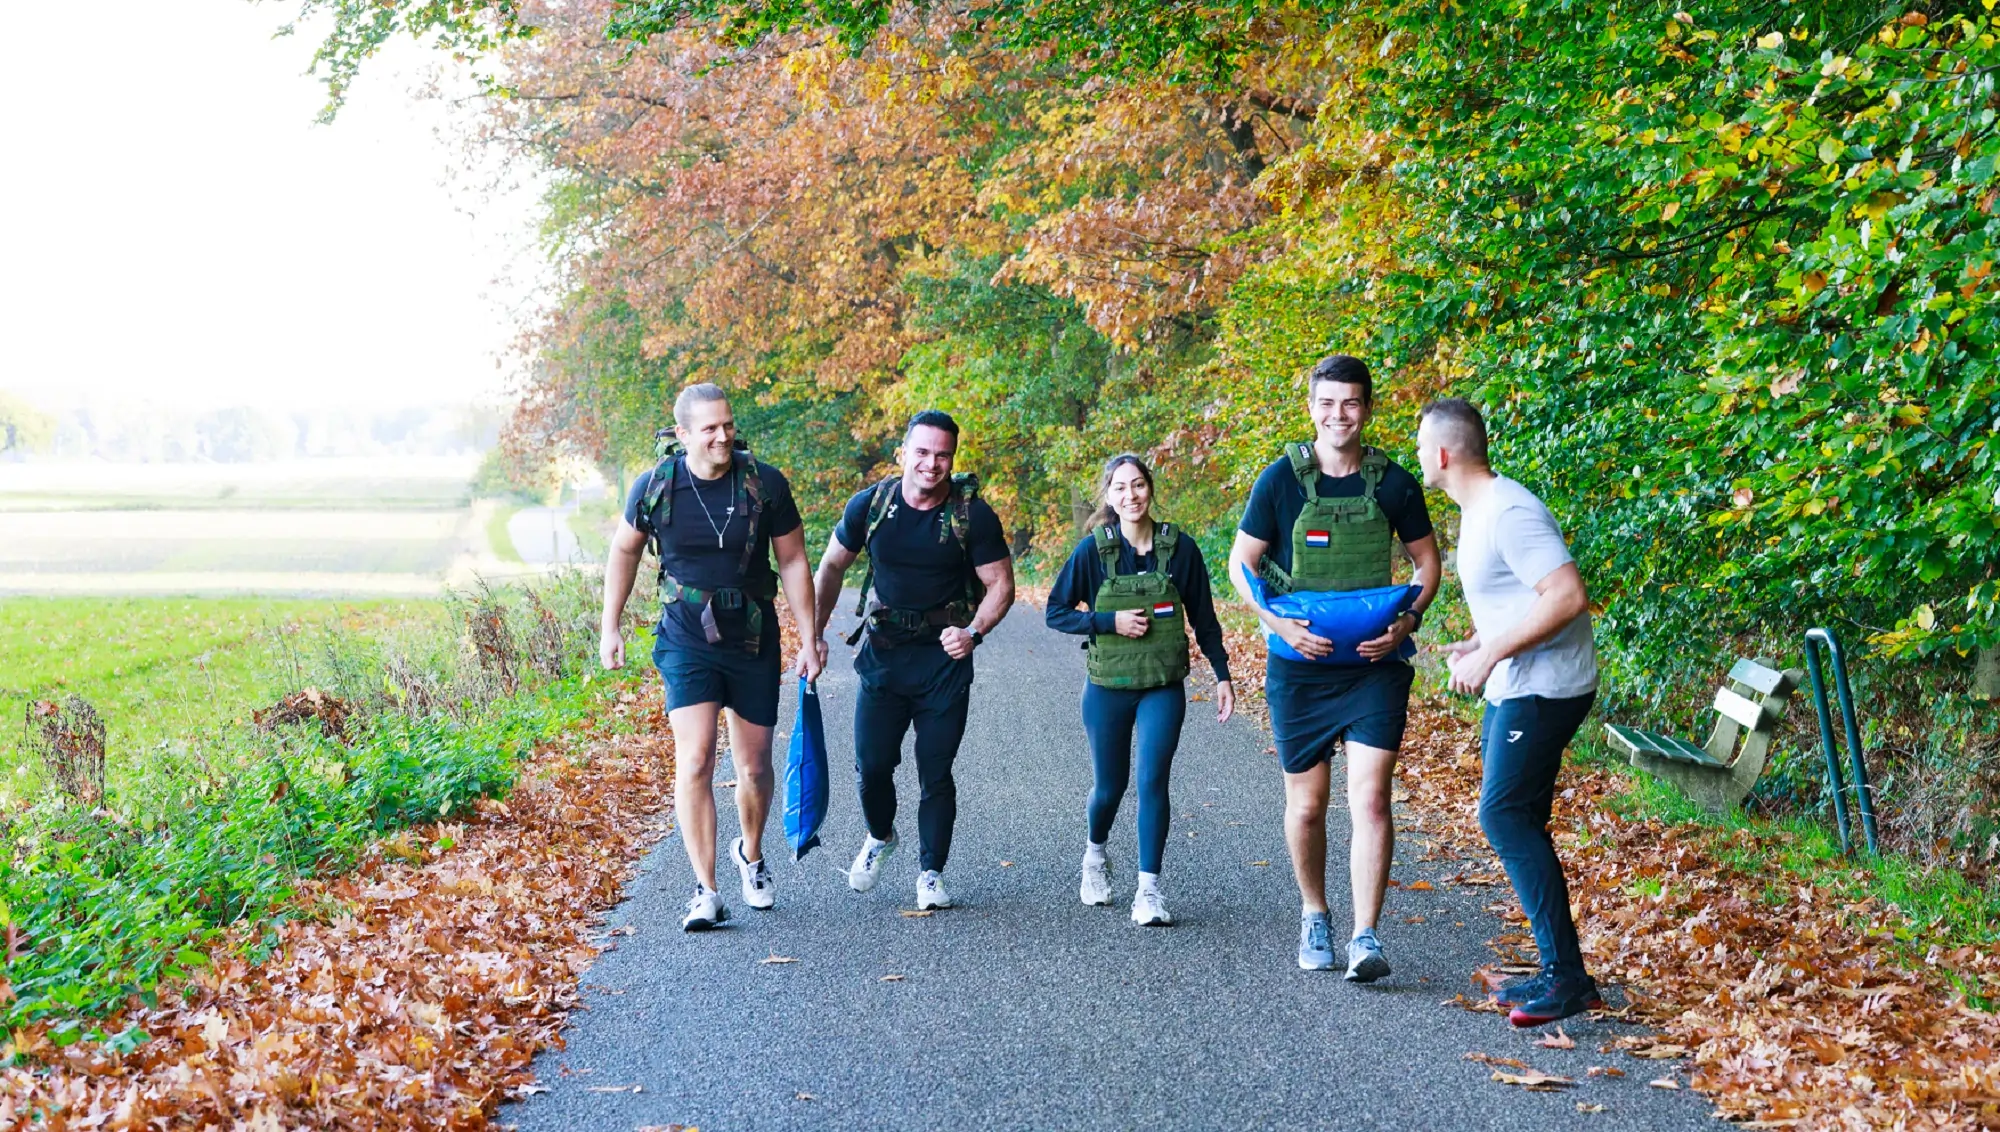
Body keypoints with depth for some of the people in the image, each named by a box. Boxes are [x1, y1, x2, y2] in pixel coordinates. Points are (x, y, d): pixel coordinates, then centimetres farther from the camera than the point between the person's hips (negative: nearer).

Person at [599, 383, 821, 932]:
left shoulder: (765, 484, -9)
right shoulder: (656, 487, -8)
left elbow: (793, 560, 0)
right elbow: (624, 551, 9)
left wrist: (810, 639, -1)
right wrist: (610, 627, 10)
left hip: (753, 639, 1)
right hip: (687, 639, -1)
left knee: (755, 768, 10)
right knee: (694, 761, -15)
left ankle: (751, 855, 40)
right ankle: (706, 892, -10)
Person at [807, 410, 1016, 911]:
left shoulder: (972, 515, -9)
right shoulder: (871, 505, -4)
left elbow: (1000, 584, -3)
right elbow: (831, 566, 8)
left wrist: (974, 633, -19)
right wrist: (814, 634, 3)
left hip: (944, 658, -2)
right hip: (883, 652, 2)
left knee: (935, 772, 1)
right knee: (871, 764, 2)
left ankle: (931, 871, 17)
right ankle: (880, 838, 32)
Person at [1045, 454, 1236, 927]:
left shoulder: (1179, 548, -4)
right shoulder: (1093, 550, -7)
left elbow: (1203, 619, 6)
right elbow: (1055, 612, -3)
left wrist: (1222, 676, 4)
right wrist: (1111, 622, -16)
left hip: (1163, 689, 0)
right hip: (1107, 689, 0)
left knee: (1153, 781, -13)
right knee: (1109, 785, 12)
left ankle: (1148, 891, -8)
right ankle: (1095, 855, 42)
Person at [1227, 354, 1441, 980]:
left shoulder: (1393, 483, -1)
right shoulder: (1282, 479, -4)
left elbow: (1427, 560, 10)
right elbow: (1241, 563, 0)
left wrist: (1407, 620, -8)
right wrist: (1280, 624, -15)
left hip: (1374, 665, 0)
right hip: (1300, 667, 0)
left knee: (1370, 799, -11)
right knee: (1307, 804, 11)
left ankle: (1365, 939, -8)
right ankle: (1314, 917, 33)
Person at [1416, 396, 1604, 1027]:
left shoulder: (1508, 513, -19)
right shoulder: (1476, 512, 14)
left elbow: (1567, 596, -26)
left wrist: (1492, 652, -23)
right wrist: (1478, 644, 14)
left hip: (1543, 687, -11)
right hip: (1512, 690, 11)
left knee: (1504, 816, -13)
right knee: (1514, 822, 11)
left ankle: (1568, 980, -11)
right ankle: (1558, 969, 16)